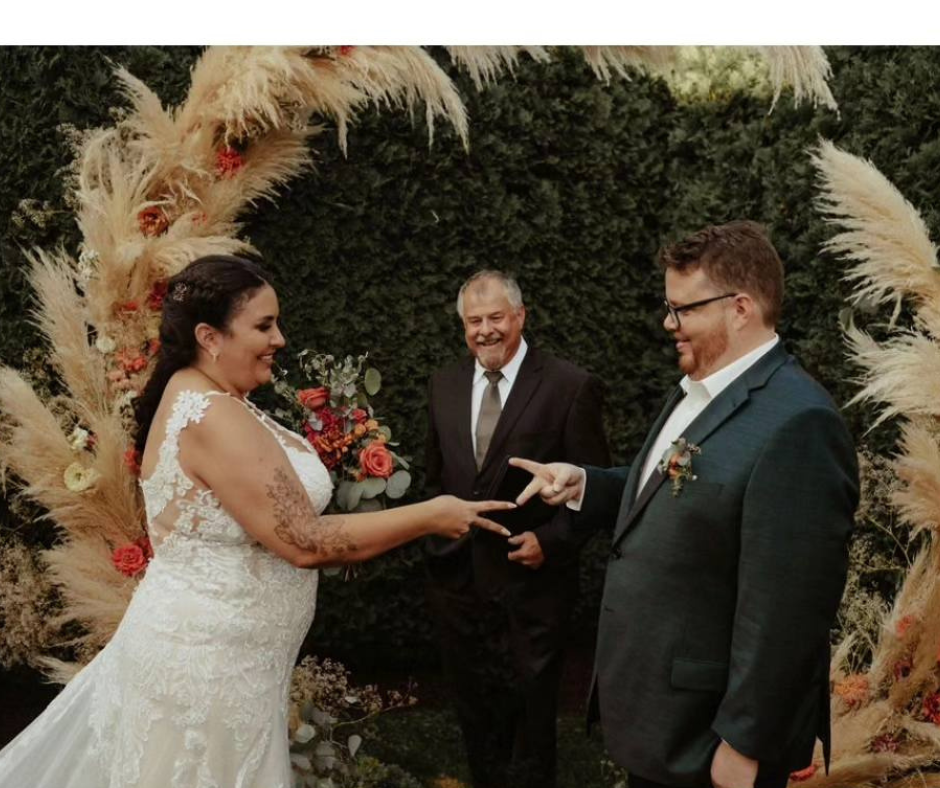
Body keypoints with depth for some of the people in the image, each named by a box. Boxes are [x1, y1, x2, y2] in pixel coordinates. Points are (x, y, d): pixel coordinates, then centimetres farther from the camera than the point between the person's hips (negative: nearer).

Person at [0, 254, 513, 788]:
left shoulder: (197, 397, 6)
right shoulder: (213, 417, -25)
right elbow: (305, 542, -25)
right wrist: (431, 517, -18)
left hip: (209, 645, 9)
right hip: (209, 660, -9)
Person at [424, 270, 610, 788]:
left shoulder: (570, 387, -10)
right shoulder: (444, 384, 6)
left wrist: (552, 541, -18)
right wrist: (437, 540, 10)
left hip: (530, 584, -4)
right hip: (457, 580, 5)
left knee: (529, 713, 10)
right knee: (474, 713, 19)